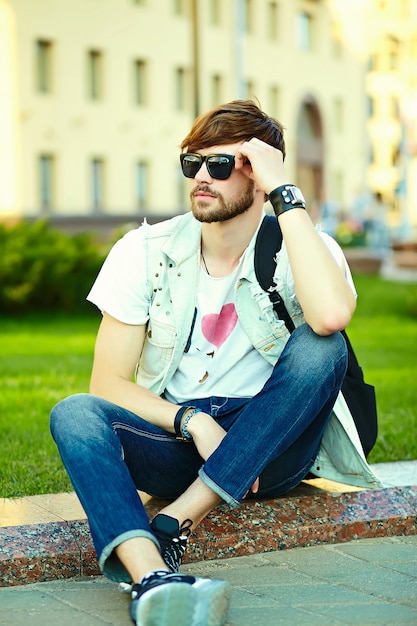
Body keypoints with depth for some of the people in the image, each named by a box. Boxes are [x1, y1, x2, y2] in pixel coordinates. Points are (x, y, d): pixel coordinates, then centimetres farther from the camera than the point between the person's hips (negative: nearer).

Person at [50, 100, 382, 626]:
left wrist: (285, 194, -23)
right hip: (174, 441, 1)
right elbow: (108, 383, -3)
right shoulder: (145, 252, 0)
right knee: (74, 413, -27)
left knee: (320, 347, -28)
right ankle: (154, 580, -53)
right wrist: (191, 422, -20)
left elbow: (331, 315, -32)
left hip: (268, 448, -1)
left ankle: (176, 521, -28)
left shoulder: (301, 248, -5)